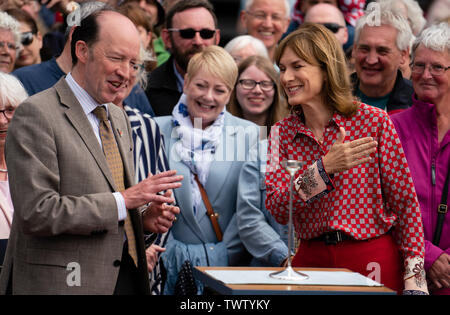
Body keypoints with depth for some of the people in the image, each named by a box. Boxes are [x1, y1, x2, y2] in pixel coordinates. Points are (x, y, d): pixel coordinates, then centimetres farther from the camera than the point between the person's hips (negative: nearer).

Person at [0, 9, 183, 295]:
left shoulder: (119, 118, 16)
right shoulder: (36, 114, -12)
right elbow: (36, 212, -20)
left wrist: (144, 217, 1)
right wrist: (124, 200, -20)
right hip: (62, 282, -8)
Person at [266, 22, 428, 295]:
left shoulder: (374, 121, -7)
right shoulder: (282, 133, 3)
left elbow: (405, 203, -5)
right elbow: (277, 211, -8)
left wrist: (414, 282, -11)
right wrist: (325, 168, -23)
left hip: (373, 260, -3)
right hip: (312, 259, 3)